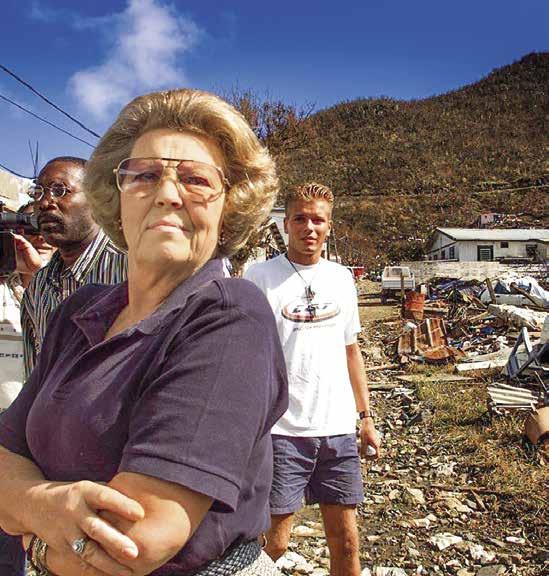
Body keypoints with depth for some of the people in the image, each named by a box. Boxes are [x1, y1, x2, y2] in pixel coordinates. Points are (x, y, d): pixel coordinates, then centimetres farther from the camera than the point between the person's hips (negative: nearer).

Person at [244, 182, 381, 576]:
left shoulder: (342, 278, 9)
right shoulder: (260, 277, -5)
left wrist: (366, 417, 14)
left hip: (339, 428, 4)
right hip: (280, 428, -4)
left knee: (345, 539, 13)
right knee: (273, 542, 5)